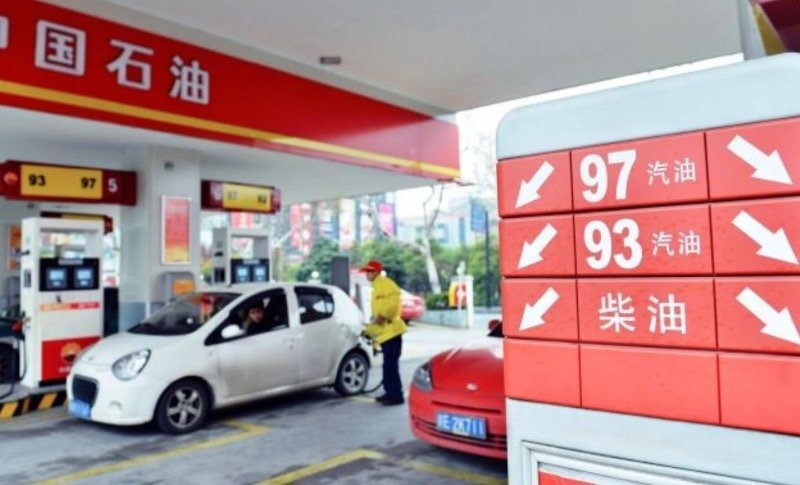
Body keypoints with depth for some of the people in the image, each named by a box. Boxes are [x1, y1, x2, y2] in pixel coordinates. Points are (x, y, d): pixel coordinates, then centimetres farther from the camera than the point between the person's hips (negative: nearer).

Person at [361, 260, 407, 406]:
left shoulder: (384, 283, -7)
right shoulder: (377, 287, 24)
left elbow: (394, 300, -24)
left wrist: (383, 316, -23)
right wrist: (369, 330, 24)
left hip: (391, 331, -10)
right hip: (384, 332, 10)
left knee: (391, 365, -9)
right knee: (388, 365, 14)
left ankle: (396, 396, -5)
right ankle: (390, 393, 22)